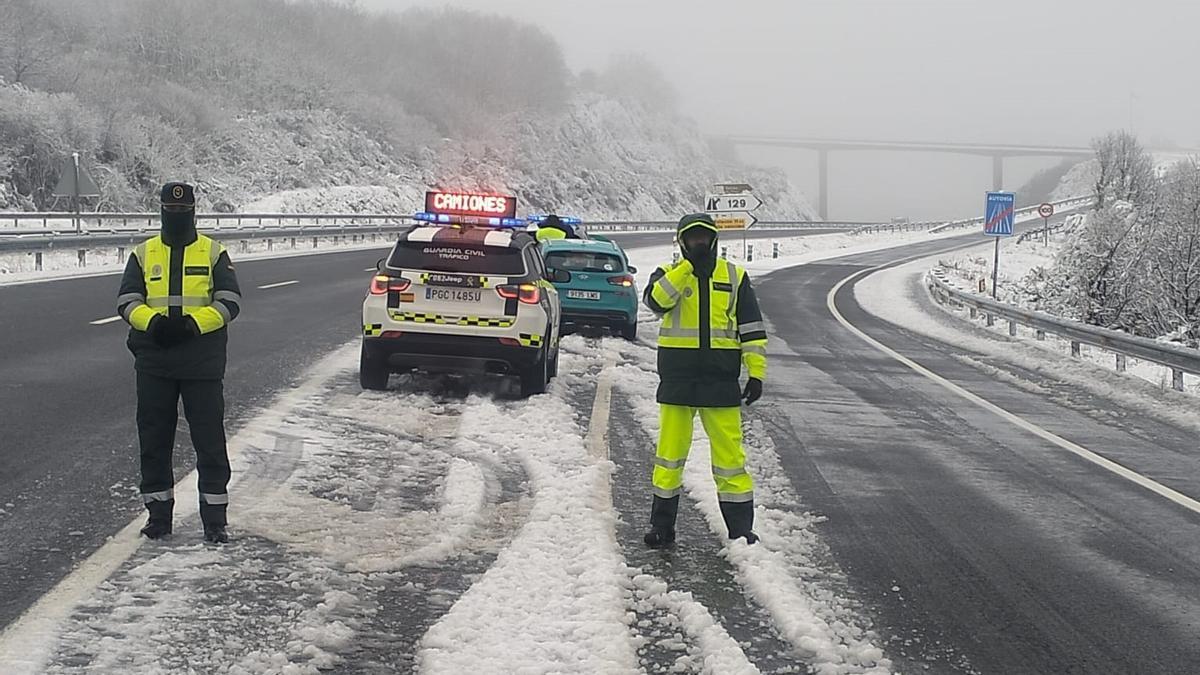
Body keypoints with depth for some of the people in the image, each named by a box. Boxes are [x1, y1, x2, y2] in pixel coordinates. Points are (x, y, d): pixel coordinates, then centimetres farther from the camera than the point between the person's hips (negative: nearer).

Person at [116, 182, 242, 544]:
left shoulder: (214, 253, 5)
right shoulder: (143, 253, 11)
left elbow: (229, 301, -2)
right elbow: (127, 300, 4)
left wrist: (194, 323, -18)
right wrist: (152, 321, -16)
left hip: (203, 361, -2)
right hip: (154, 361, 2)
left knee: (209, 440, -1)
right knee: (154, 439, 6)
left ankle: (214, 519, 4)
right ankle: (158, 514, 16)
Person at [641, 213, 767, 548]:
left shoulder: (734, 276, 8)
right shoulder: (668, 273, 5)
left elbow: (752, 327, 9)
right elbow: (656, 301, -18)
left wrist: (756, 372, 2)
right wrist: (688, 266, -18)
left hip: (721, 379, 0)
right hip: (677, 378, 0)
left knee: (729, 454, 0)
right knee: (670, 451, 4)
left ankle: (741, 529, 8)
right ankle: (662, 526, 15)